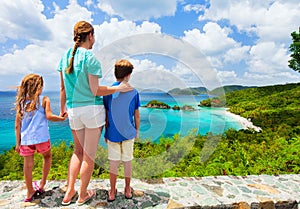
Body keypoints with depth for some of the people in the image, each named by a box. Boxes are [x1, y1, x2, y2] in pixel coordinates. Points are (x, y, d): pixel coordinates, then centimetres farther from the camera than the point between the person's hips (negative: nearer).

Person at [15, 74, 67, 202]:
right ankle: (41, 185, 25)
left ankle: (30, 192, 25)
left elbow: (17, 125, 8)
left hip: (25, 139, 3)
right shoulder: (44, 100, -2)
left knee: (28, 165, 10)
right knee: (47, 157, 22)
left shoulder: (21, 102, 9)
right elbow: (49, 116, -13)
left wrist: (17, 143, 13)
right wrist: (62, 118, 3)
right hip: (41, 138, -3)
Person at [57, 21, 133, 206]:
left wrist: (62, 109, 21)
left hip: (73, 111, 6)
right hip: (92, 109, -6)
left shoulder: (65, 57, 7)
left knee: (78, 151, 23)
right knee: (89, 155, 10)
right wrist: (118, 88, -6)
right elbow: (95, 91, -14)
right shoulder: (90, 58, -12)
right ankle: (82, 195, 27)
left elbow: (63, 88, 10)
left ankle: (69, 192, 28)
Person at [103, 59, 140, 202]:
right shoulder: (133, 92, -5)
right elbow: (136, 115, 0)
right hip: (128, 133, 0)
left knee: (113, 162, 11)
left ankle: (112, 192, 24)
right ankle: (128, 190, 30)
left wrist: (106, 133, 10)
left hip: (112, 133, 0)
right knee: (127, 161, 13)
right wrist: (137, 131, 14)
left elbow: (106, 115, -1)